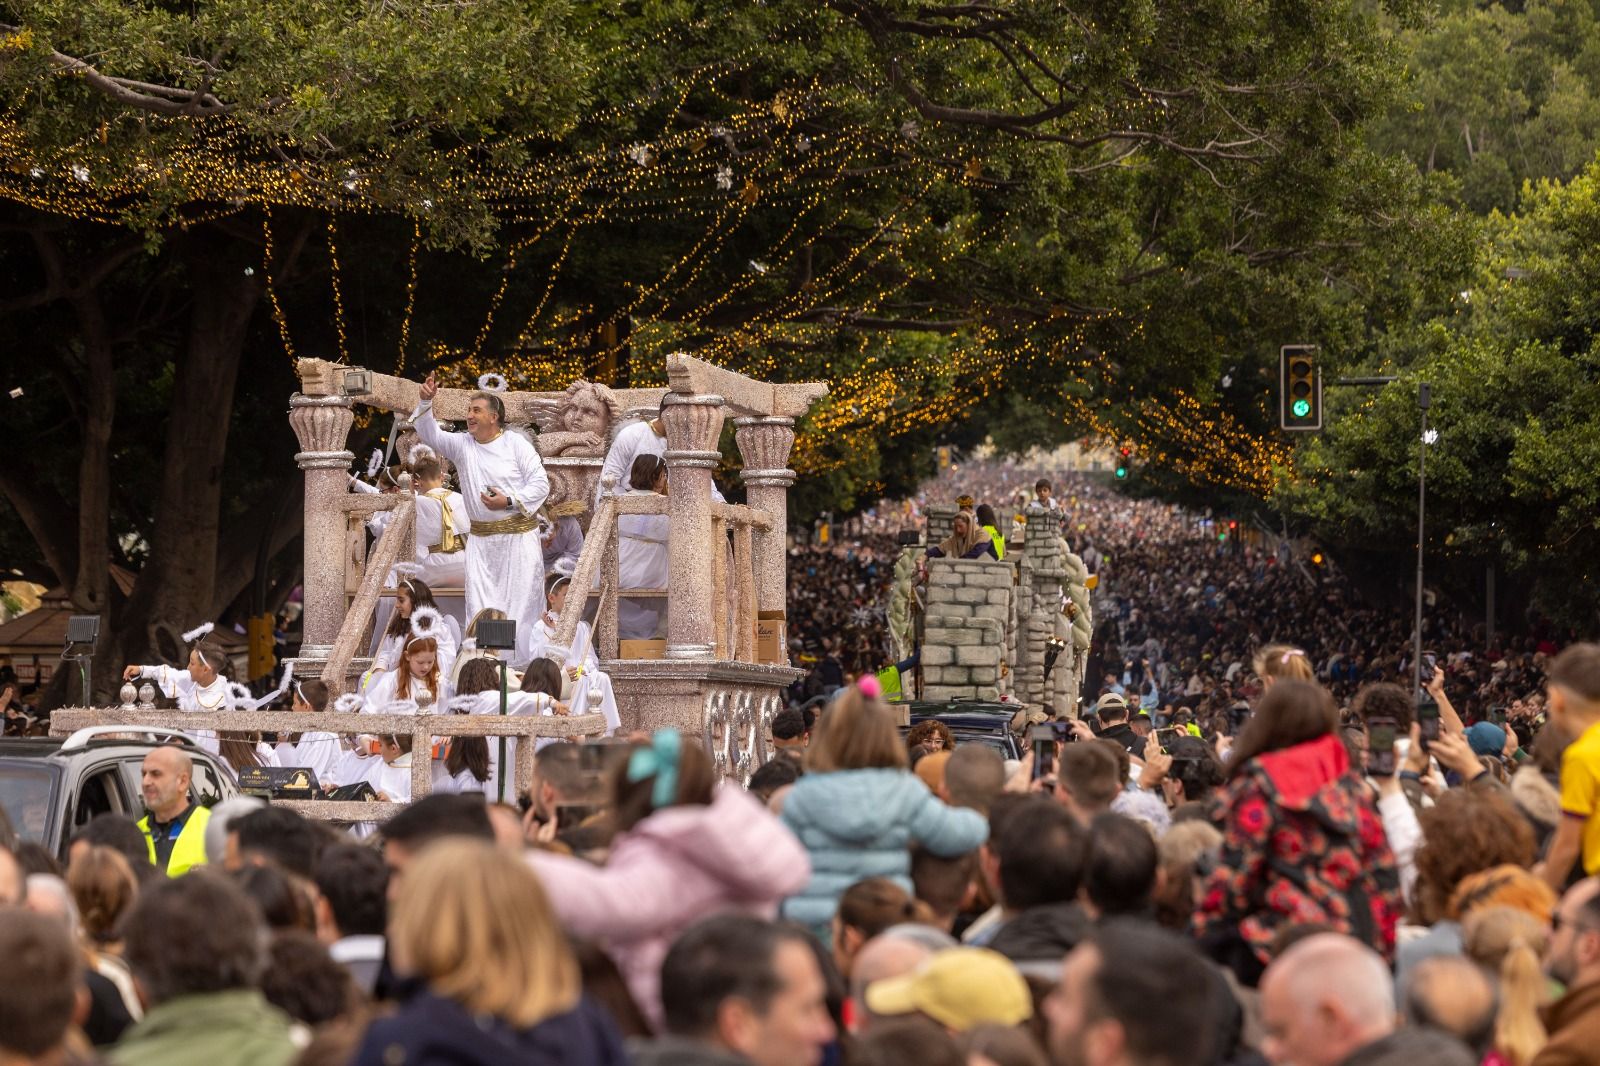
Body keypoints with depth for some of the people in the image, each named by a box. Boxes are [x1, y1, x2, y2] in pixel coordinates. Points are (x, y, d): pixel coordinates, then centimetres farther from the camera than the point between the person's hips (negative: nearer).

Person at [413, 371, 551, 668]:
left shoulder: (516, 444, -5)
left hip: (518, 535, -4)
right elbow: (430, 434, -4)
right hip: (480, 539, 4)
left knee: (522, 601, -2)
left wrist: (509, 501, -17)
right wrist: (425, 403, -18)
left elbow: (541, 484, -6)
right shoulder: (462, 445, 6)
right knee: (480, 605, 0)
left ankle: (523, 665, 3)